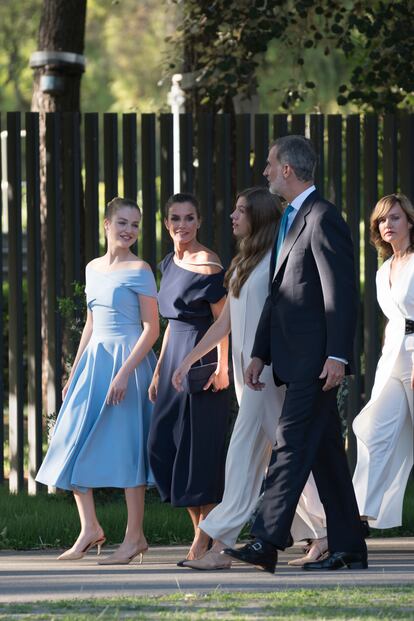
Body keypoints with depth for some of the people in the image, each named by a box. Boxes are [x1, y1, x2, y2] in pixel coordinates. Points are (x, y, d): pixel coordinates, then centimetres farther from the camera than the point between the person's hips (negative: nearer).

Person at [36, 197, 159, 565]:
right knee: (74, 442, 3)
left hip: (129, 361, -7)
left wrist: (124, 373, -19)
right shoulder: (94, 269, 13)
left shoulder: (139, 271, -7)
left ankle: (135, 536, 1)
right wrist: (74, 373, 18)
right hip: (94, 361, 7)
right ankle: (90, 529, 11)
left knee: (126, 446, -5)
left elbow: (152, 328, -10)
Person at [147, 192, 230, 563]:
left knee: (199, 444, -6)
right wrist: (159, 369, 18)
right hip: (174, 357, 8)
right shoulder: (170, 264, 15)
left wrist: (222, 367, -23)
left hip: (202, 359, -8)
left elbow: (222, 322, -13)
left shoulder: (208, 266, -11)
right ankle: (200, 532, 13)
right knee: (163, 442, 5)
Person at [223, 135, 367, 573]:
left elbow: (341, 292, -16)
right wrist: (260, 353, 17)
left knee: (292, 445, -14)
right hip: (294, 357, 10)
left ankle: (266, 543, -19)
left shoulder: (323, 217, -11)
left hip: (315, 356, -10)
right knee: (324, 451, 10)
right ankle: (348, 548, 13)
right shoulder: (289, 220, 19)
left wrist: (337, 356, -22)